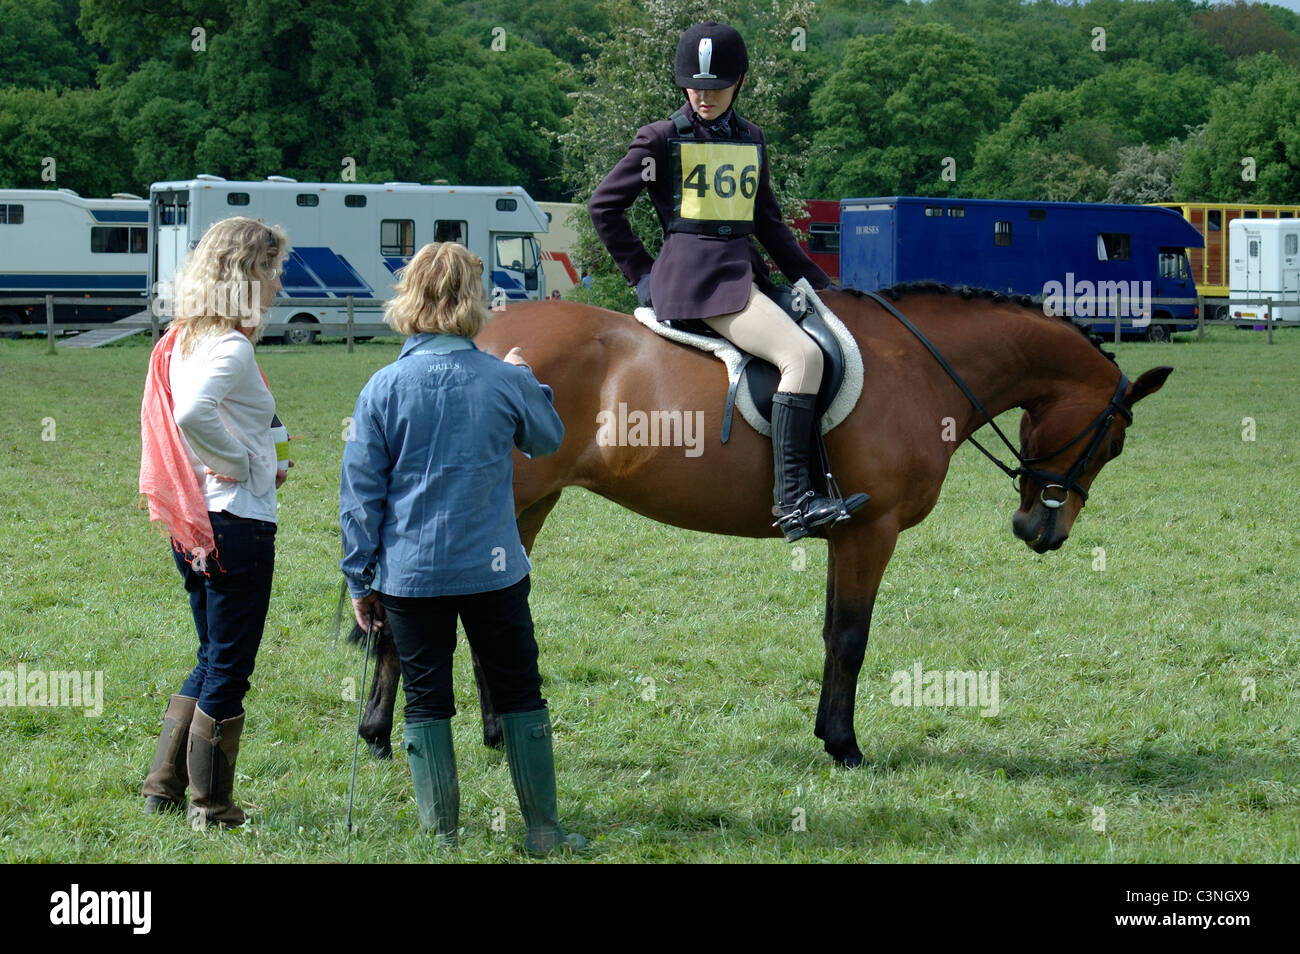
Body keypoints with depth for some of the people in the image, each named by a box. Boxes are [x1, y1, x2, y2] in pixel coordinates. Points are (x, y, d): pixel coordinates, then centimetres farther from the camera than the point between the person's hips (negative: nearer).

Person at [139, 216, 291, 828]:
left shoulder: (181, 341, 10)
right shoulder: (233, 347, -18)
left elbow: (175, 417, 15)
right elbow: (193, 413, -34)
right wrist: (246, 464, -18)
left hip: (191, 525, 9)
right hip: (239, 522, -9)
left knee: (212, 660, 21)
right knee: (229, 669, 3)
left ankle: (164, 786, 24)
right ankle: (212, 806, 11)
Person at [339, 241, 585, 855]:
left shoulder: (384, 388, -7)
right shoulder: (506, 381, -6)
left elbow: (359, 495, -4)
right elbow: (547, 440, 16)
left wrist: (360, 580, 4)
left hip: (410, 574, 0)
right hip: (493, 571, 0)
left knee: (426, 704, 9)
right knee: (519, 696, 11)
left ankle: (443, 835, 11)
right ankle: (542, 828, 14)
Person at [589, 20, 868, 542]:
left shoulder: (751, 140, 16)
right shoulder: (663, 139, -1)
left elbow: (769, 223, 24)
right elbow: (604, 205, 2)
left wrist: (819, 283, 19)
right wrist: (641, 274, 1)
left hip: (744, 271, 8)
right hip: (693, 276, -8)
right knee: (801, 355, -24)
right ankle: (791, 499, -29)